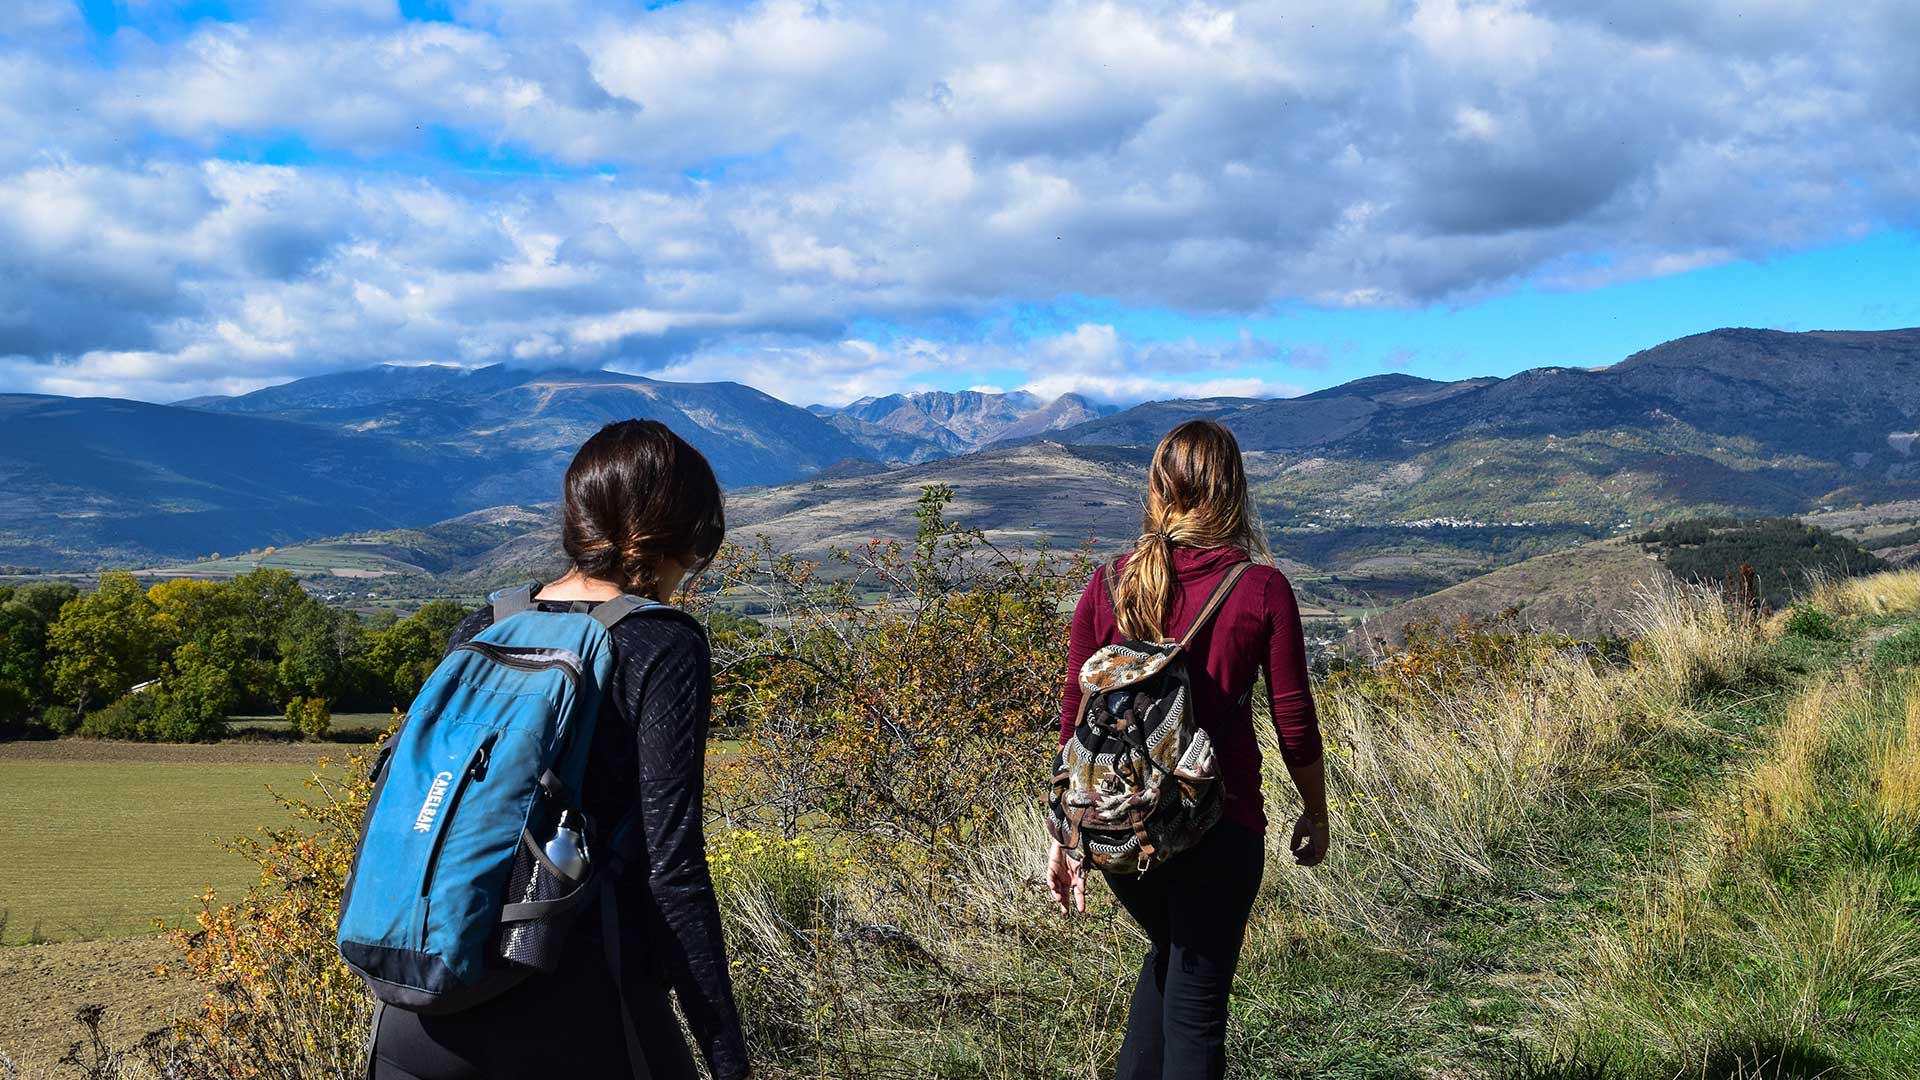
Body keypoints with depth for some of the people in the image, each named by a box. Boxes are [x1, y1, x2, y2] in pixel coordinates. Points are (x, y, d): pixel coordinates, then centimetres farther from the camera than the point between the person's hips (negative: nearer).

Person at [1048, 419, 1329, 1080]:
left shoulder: (1110, 586, -1)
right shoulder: (1261, 590, -8)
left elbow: (1075, 720, 1)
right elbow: (1294, 722, -2)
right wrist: (1316, 815, 14)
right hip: (1218, 827, -3)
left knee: (1168, 952, 29)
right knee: (1195, 1004, 9)